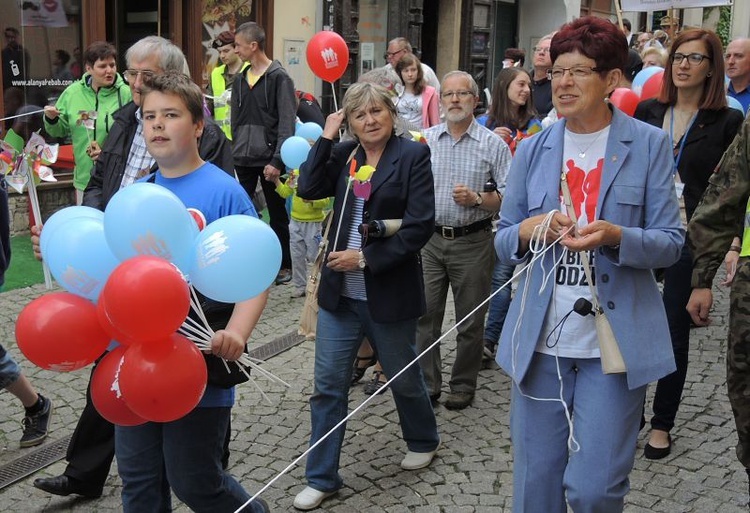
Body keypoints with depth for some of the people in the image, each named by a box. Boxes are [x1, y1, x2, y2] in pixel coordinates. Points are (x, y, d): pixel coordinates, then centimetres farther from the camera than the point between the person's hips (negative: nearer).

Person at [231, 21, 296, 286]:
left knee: (277, 214, 7)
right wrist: (232, 153, 6)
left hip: (268, 158, -5)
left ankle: (284, 265, 19)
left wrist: (277, 160, -19)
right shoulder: (240, 80, 11)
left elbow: (287, 123, -13)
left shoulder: (279, 78, -8)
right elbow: (235, 121, 15)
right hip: (242, 159, 5)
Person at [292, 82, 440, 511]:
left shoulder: (413, 155, -8)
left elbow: (420, 226, -15)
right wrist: (326, 137, -7)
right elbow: (308, 189, -6)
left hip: (389, 293, -4)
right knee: (328, 386, 5)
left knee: (404, 377, 16)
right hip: (340, 292, 4)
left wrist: (365, 257, -18)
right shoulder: (343, 154, 7)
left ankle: (424, 442, 44)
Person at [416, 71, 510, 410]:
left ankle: (463, 385, 23)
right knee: (425, 315, 5)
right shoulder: (424, 140, 7)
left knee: (470, 321, 8)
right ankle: (426, 385, 17)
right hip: (429, 240, 2)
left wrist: (477, 199, -17)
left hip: (472, 243, -2)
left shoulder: (493, 144, -1)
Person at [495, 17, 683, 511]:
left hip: (615, 341, -3)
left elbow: (670, 243, -2)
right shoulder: (532, 149, 7)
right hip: (541, 338, 3)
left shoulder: (649, 144, -1)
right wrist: (530, 230, -13)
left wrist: (615, 237, -22)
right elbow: (503, 240, 10)